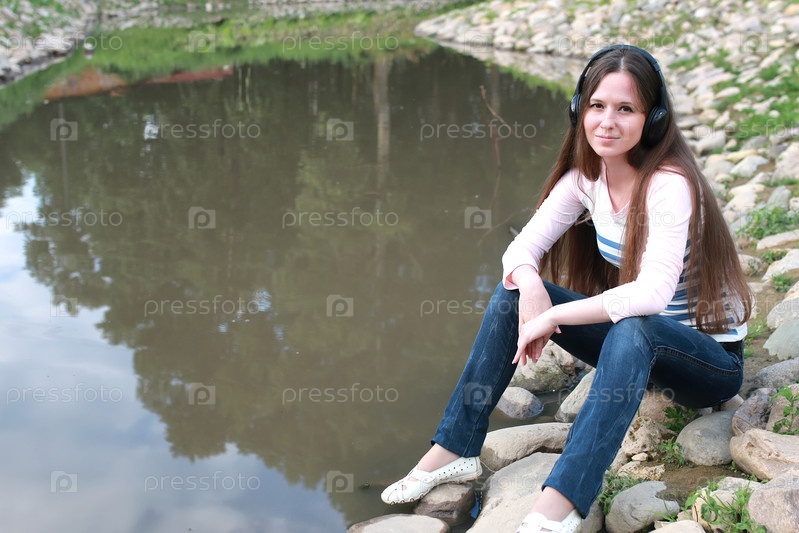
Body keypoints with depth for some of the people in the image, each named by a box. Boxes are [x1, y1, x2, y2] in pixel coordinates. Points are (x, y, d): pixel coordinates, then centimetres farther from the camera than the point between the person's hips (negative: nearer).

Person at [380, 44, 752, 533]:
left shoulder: (669, 185, -25)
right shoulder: (586, 177, -4)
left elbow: (652, 293, -37)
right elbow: (523, 248, -4)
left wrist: (553, 315, -32)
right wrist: (530, 286, -26)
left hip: (711, 353, -6)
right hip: (629, 340, 6)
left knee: (634, 329, -40)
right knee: (514, 293, -10)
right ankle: (454, 451, -9)